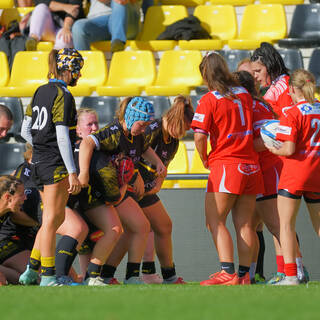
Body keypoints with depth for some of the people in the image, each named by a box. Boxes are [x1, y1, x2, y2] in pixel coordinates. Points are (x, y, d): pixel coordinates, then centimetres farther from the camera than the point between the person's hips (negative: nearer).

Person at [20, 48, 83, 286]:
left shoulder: (41, 91, 12)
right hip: (56, 164, -8)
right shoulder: (63, 95, -14)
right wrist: (73, 173, -18)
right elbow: (62, 136, -19)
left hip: (39, 161, 8)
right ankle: (48, 277, -2)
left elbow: (25, 130, 16)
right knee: (52, 220, -4)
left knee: (56, 218, 15)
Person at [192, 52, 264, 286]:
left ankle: (227, 272, -17)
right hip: (251, 165, 6)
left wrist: (205, 159, 2)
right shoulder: (244, 94, 10)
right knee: (244, 224, 7)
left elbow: (200, 136, -15)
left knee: (215, 221, -4)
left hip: (225, 165, -6)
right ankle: (244, 274, 5)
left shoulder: (209, 100, -8)